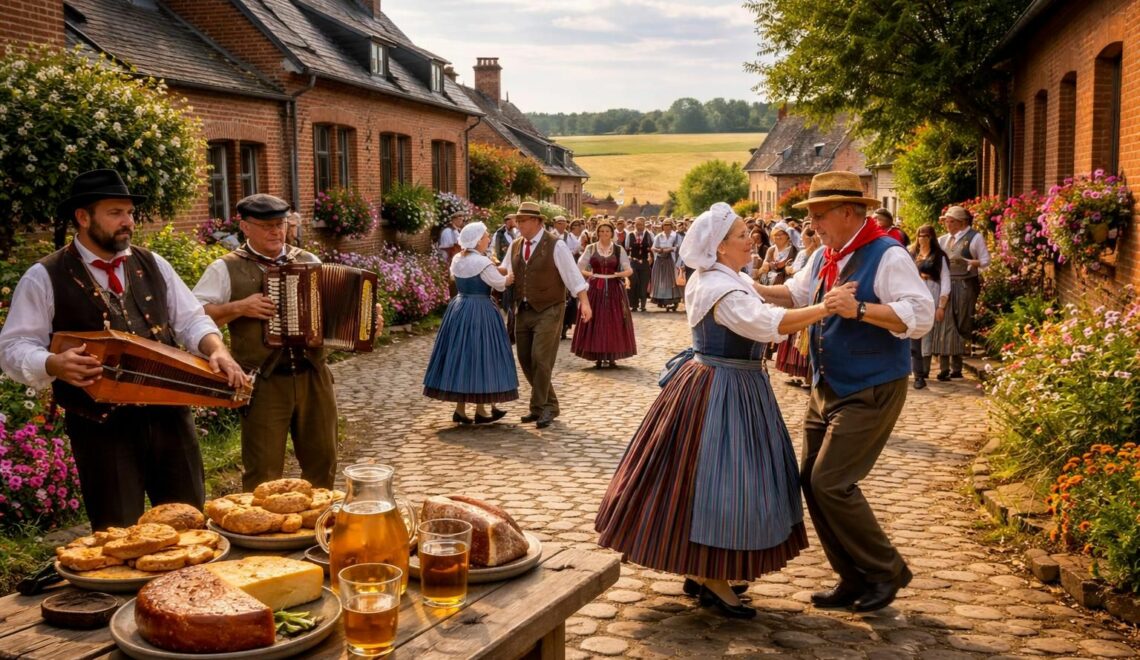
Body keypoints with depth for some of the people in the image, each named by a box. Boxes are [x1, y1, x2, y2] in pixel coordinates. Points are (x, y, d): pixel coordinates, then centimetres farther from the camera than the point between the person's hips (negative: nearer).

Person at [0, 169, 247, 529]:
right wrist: (55, 364, -25)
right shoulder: (45, 277, -2)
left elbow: (190, 320, 11)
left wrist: (218, 351, -10)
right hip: (102, 426, -4)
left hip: (171, 414, 4)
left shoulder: (152, 265, 11)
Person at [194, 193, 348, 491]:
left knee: (322, 461, 14)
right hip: (264, 383, -4)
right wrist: (239, 308, -17)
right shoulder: (226, 269, -1)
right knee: (264, 471, 3)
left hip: (313, 377, 4)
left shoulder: (309, 261, 11)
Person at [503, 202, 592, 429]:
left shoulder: (555, 246, -10)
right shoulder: (515, 246, 7)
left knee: (540, 359, -11)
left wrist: (584, 302, -20)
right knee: (525, 360, 9)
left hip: (548, 311, -6)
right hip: (523, 311, 6)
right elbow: (508, 273, 19)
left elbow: (573, 275, -12)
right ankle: (549, 405, 24)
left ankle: (539, 408, 4)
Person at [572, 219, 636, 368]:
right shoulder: (590, 248, 4)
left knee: (614, 322, 1)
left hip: (613, 289, 0)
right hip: (595, 289, 0)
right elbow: (579, 268, 3)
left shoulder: (619, 249, 5)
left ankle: (612, 356, 10)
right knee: (594, 321, -1)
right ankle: (598, 356, 7)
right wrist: (589, 274, -12)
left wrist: (618, 274, -13)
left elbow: (629, 270, 2)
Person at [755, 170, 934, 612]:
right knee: (812, 481, 8)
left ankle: (887, 572, 9)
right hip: (826, 389, 9)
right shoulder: (823, 257, 9)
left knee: (831, 483, -12)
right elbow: (795, 293, 26)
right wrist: (753, 289, 11)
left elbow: (920, 316, -26)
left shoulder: (887, 256, -16)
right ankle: (854, 579, 21)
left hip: (870, 392, -9)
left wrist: (859, 309, -33)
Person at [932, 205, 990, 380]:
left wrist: (966, 262, -17)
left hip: (965, 286, -3)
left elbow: (985, 261, -2)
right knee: (944, 325, -6)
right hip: (945, 285, 4)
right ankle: (944, 367, -7)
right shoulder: (943, 239, 14)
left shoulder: (975, 238, 0)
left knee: (961, 325, 1)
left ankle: (956, 367, 10)